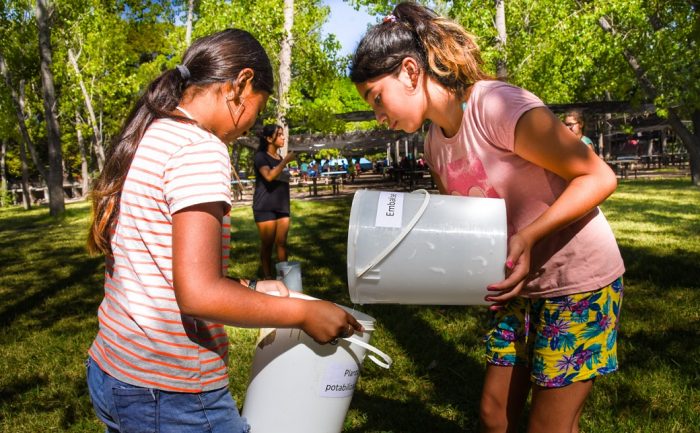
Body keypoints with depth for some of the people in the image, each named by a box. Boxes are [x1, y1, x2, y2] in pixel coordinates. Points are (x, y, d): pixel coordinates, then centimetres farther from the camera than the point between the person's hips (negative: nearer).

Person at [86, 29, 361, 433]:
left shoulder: (142, 140, 8)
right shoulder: (201, 148, -18)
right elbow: (199, 295, -24)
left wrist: (248, 288, 13)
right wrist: (304, 313, -14)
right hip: (170, 397, -8)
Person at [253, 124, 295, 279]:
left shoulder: (280, 158, 16)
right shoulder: (261, 156, -5)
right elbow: (269, 176, -24)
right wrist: (286, 161, -18)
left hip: (282, 206, 6)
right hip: (265, 207, -6)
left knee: (282, 243, 4)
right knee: (267, 244, -2)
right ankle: (268, 277, 3)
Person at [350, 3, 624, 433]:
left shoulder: (499, 107, -23)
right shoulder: (435, 143, 2)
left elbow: (599, 177, -19)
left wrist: (527, 237, -29)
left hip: (580, 281, -7)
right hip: (522, 285, 7)